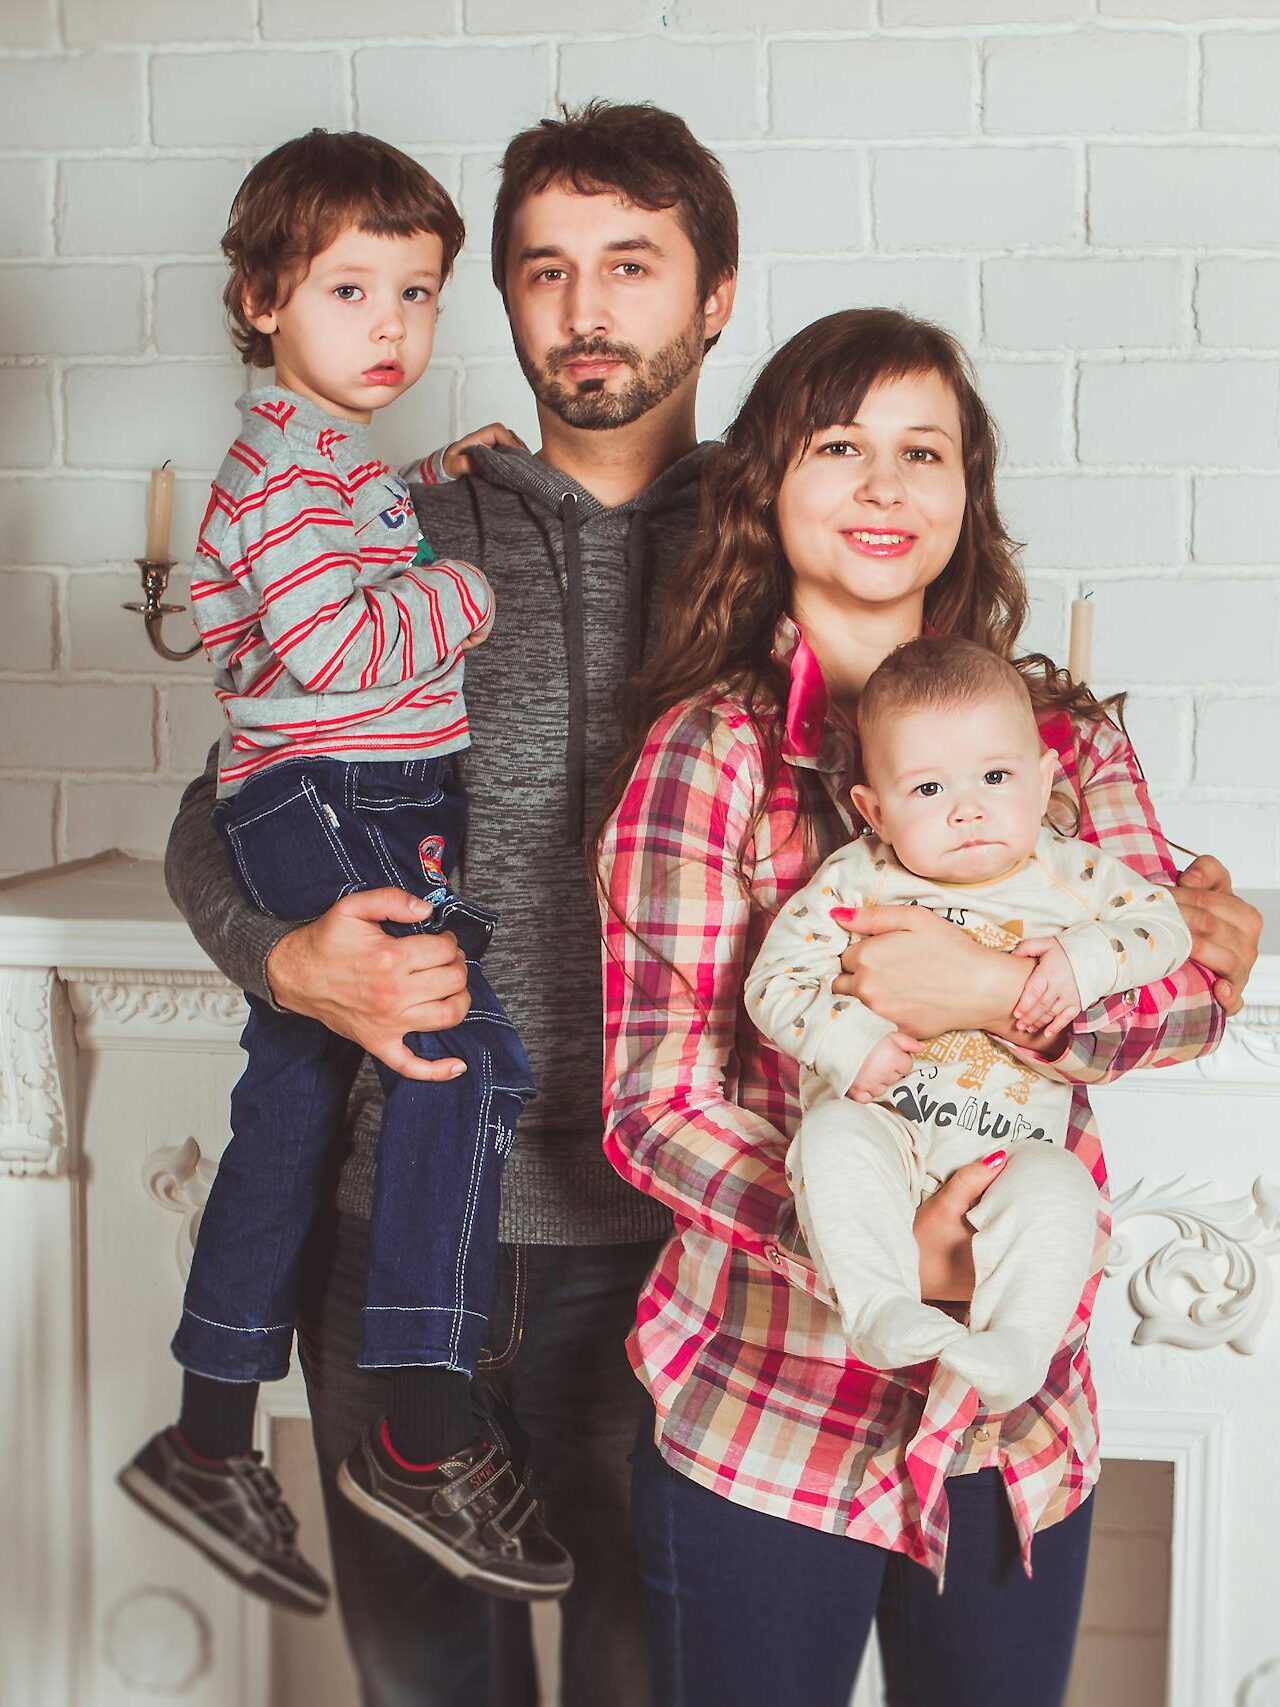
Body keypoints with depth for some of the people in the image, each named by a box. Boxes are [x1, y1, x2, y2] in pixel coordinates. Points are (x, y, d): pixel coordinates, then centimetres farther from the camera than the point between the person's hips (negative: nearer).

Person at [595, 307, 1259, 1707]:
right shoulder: (708, 751, -10)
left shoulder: (1065, 739, 4)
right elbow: (653, 1106, -12)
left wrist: (997, 993, -25)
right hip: (767, 1431, -4)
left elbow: (1195, 986, -6)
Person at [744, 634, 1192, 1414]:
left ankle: (1015, 1350, -28)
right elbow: (776, 980, -2)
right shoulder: (855, 881, -1)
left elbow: (1164, 923, 7)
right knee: (835, 1138, -31)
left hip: (1010, 1148, 1)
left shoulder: (1072, 875, 4)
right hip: (882, 1123, 0)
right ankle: (879, 1309, -31)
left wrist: (1087, 957, -12)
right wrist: (846, 1039, -19)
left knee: (1058, 1186, -29)